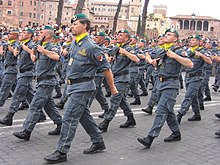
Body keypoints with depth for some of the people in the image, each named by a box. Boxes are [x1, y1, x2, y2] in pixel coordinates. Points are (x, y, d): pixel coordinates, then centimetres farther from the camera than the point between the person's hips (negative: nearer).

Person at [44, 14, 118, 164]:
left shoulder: (91, 47, -17)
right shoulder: (74, 43, 9)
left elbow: (106, 68, -12)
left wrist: (112, 87, -6)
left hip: (82, 87, -9)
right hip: (74, 85, 9)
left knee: (69, 118, -9)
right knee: (84, 115, 16)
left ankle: (62, 152, -2)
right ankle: (98, 142, 30)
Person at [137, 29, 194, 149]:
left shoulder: (177, 51, -8)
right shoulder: (162, 52, 14)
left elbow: (190, 64, -19)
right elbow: (147, 56, 28)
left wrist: (175, 56, -24)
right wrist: (151, 60, 5)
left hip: (171, 85, -9)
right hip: (162, 84, 9)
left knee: (161, 111, -12)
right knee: (168, 111, 16)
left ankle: (150, 138, -17)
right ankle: (176, 133, 29)